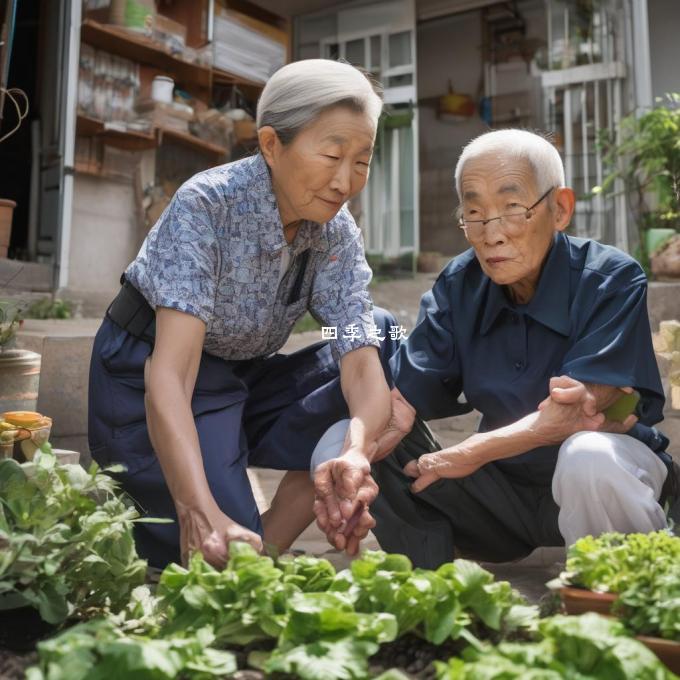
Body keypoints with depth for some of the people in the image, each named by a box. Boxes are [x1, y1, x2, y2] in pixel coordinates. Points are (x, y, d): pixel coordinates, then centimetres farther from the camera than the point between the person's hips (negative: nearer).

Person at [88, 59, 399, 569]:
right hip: (147, 384, -6)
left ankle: (269, 546, -10)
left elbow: (363, 360, -21)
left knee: (390, 343, -13)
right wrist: (201, 511, -49)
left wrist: (356, 452, -43)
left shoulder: (337, 233, -10)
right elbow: (169, 372, -35)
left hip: (244, 380, 6)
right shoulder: (206, 204, -25)